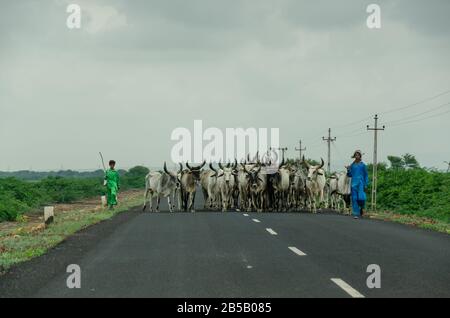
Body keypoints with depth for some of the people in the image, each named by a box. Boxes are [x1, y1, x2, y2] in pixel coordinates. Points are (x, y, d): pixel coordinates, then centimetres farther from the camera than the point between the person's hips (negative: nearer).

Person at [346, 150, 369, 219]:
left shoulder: (363, 165, 3)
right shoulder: (352, 165, 10)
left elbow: (366, 175, 5)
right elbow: (350, 175, 14)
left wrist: (366, 185, -1)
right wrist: (348, 170, -6)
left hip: (361, 183, -3)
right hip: (354, 183, 3)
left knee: (361, 197, -16)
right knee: (354, 198, -1)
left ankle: (362, 207, 15)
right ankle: (356, 214, 3)